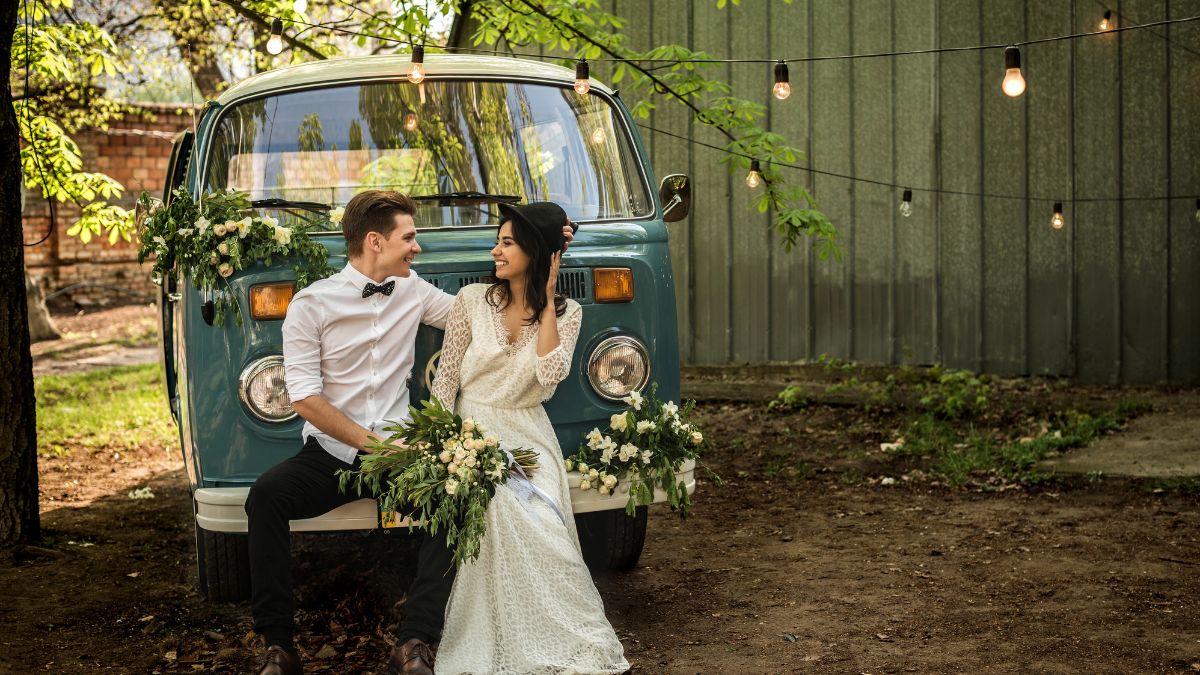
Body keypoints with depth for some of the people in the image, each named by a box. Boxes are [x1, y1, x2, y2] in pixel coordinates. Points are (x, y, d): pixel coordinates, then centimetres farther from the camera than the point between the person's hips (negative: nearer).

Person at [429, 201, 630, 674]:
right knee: (502, 519, -28)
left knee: (544, 538, -23)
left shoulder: (566, 313, 3)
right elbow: (445, 378, 2)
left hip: (529, 438, 1)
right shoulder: (473, 300, 2)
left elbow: (550, 373, -15)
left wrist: (546, 300, -11)